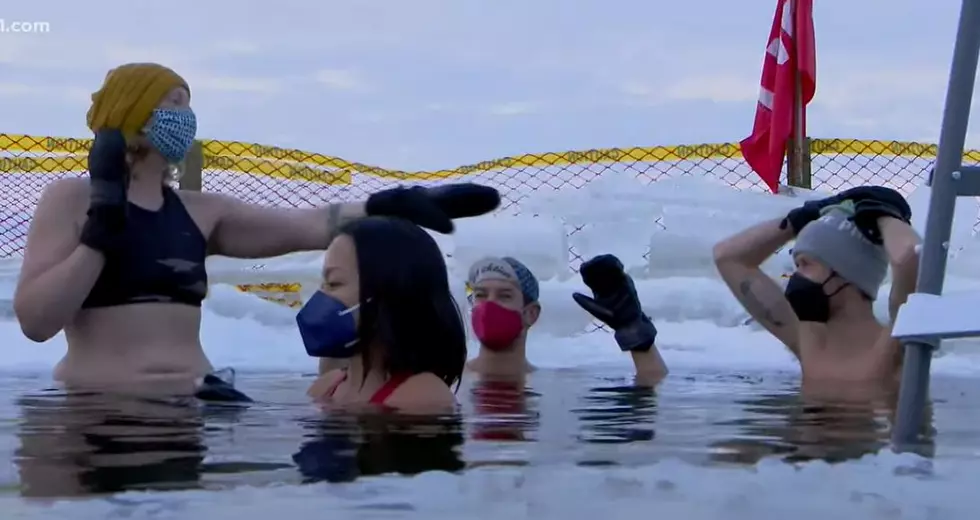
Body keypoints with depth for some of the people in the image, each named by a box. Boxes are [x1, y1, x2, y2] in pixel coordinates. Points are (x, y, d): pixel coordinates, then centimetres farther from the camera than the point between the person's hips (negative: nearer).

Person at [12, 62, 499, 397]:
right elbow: (34, 321, -10)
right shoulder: (70, 199, 0)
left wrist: (398, 204, -7)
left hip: (188, 409, 5)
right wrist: (102, 226, -14)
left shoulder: (200, 211, 13)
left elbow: (307, 228, 5)